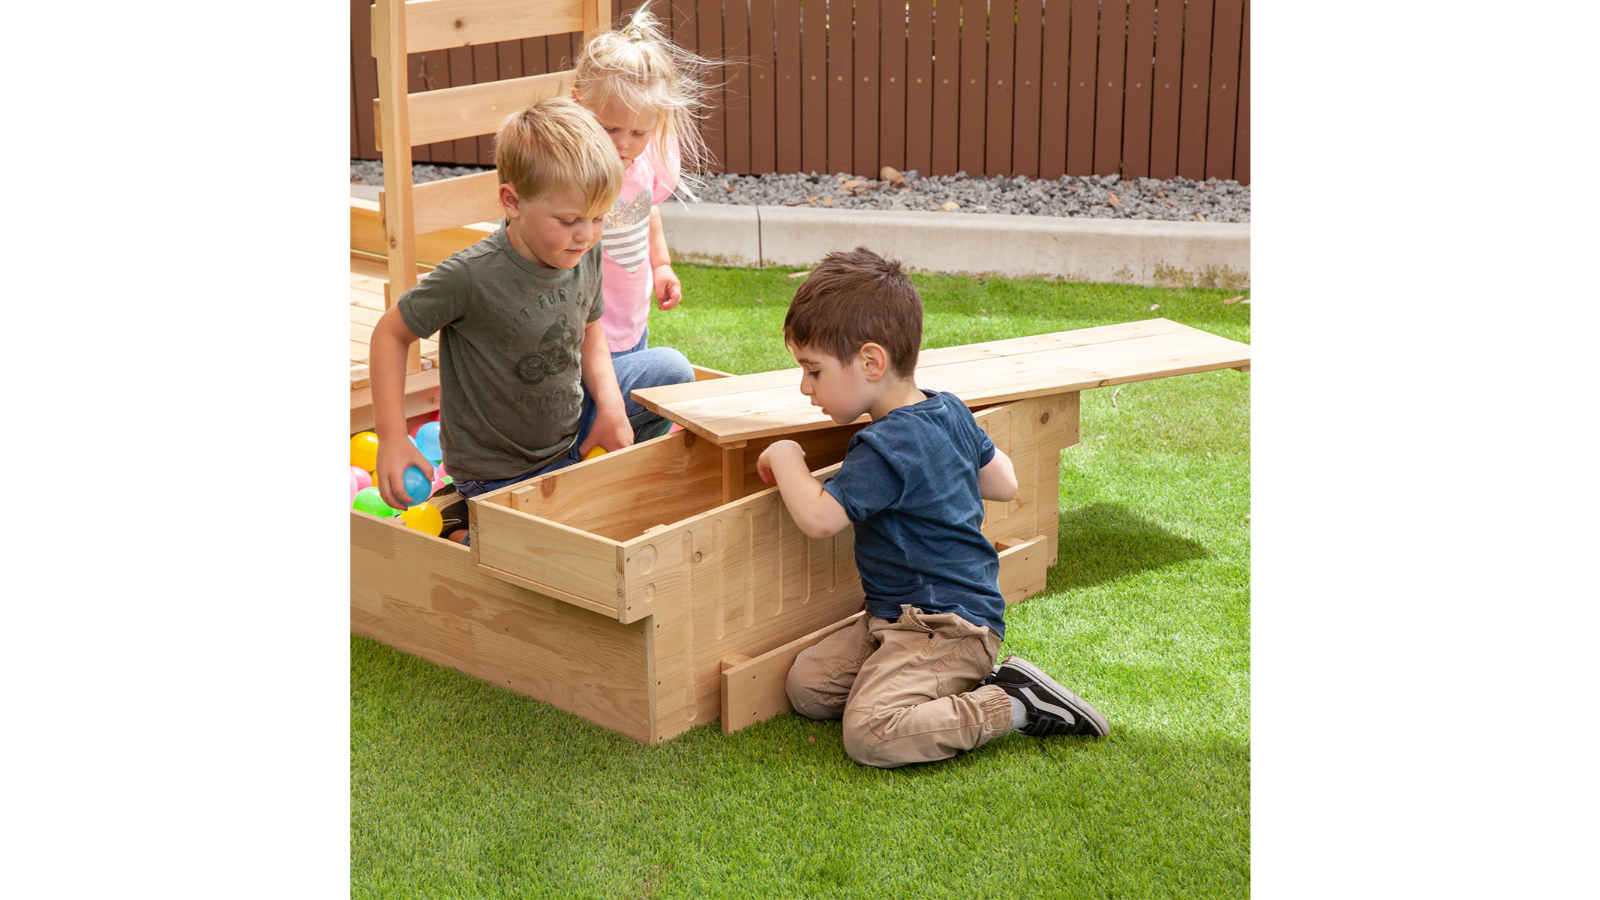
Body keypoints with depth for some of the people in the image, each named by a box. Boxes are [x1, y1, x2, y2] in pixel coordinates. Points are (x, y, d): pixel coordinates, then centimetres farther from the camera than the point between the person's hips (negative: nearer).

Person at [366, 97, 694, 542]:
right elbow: (391, 333, -14)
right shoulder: (470, 276, -28)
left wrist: (612, 407, -6)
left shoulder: (586, 255, -8)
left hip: (571, 436, 7)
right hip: (499, 476, -7)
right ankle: (457, 527, 7)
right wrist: (392, 437, -18)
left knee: (671, 368, 7)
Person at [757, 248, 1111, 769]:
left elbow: (818, 517, -23)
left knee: (871, 735, -27)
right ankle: (967, 686, 6)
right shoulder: (950, 412, 8)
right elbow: (1003, 484, 18)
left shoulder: (886, 447, -22)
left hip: (947, 626, -10)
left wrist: (785, 457, -6)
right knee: (807, 685, 5)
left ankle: (1012, 704, -12)